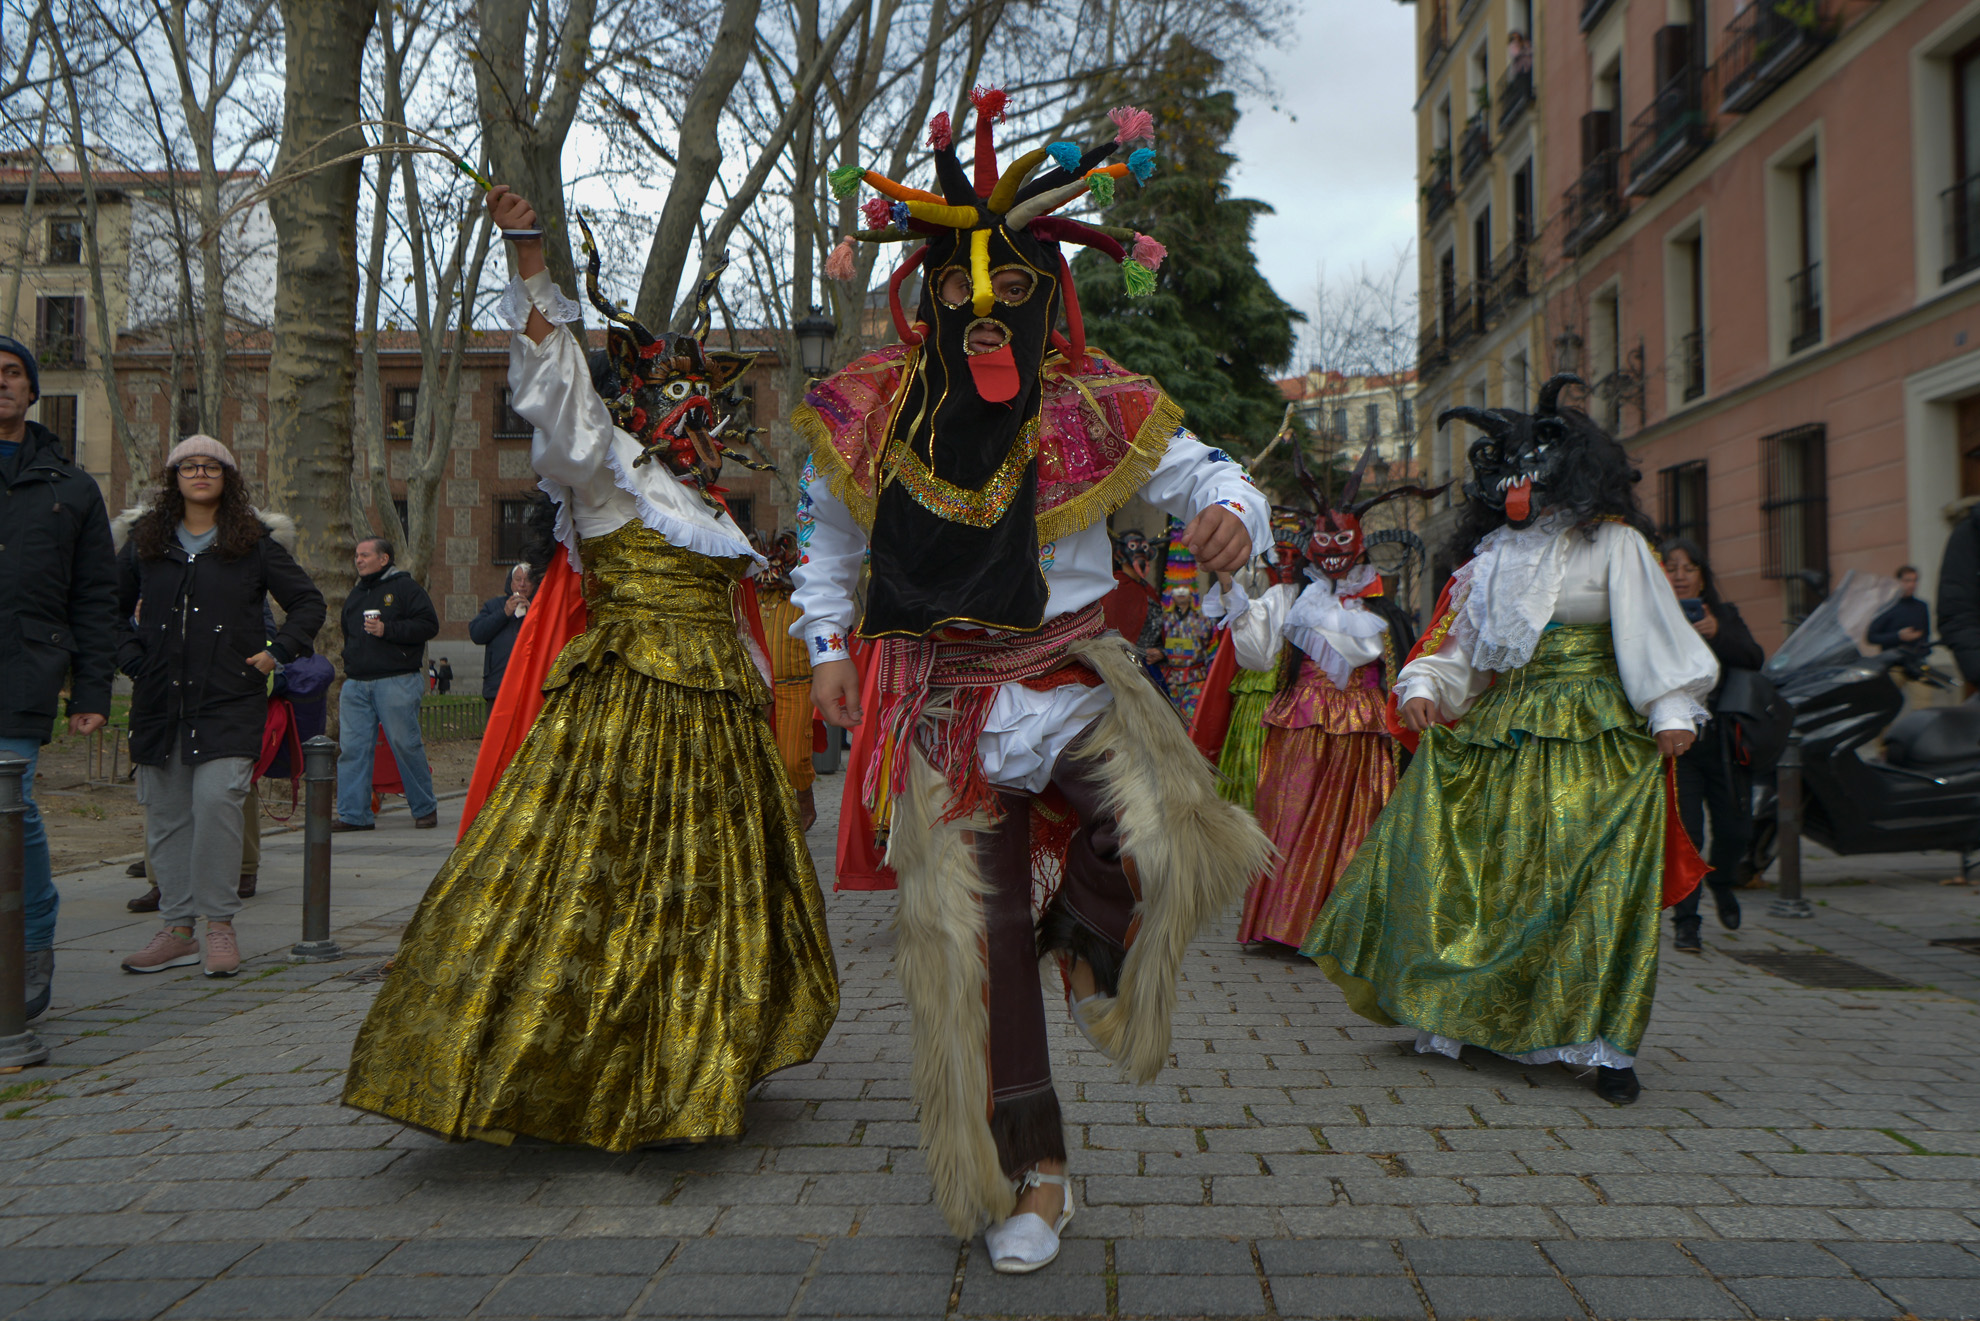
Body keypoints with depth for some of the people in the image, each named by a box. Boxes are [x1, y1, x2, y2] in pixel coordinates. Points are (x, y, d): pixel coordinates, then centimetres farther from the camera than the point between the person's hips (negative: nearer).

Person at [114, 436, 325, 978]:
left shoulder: (254, 543, 5)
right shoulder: (145, 542, 12)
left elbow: (308, 602, 10)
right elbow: (112, 608, 23)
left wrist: (278, 653, -2)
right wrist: (131, 657, 9)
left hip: (230, 699, -3)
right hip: (160, 699, 4)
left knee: (216, 798, -17)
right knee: (166, 812, 6)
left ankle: (220, 923, -6)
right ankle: (176, 929, 14)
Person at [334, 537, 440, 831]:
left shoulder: (405, 588, 0)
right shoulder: (355, 595, 22)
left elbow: (429, 624, -10)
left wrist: (387, 630, -16)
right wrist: (349, 667, 21)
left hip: (395, 682, -7)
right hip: (356, 683, 7)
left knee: (406, 745, -3)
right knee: (352, 748, 0)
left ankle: (425, 809, 9)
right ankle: (354, 814, 4)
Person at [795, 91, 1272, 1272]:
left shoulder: (1098, 406, -5)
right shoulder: (875, 410, 1)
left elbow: (1208, 474, -5)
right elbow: (831, 538, 16)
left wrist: (1233, 517, -29)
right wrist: (828, 644, 7)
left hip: (1074, 675, -1)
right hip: (946, 698, 2)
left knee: (1165, 843, -30)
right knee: (976, 934, 3)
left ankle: (1087, 939, 10)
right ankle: (1034, 1176, 21)